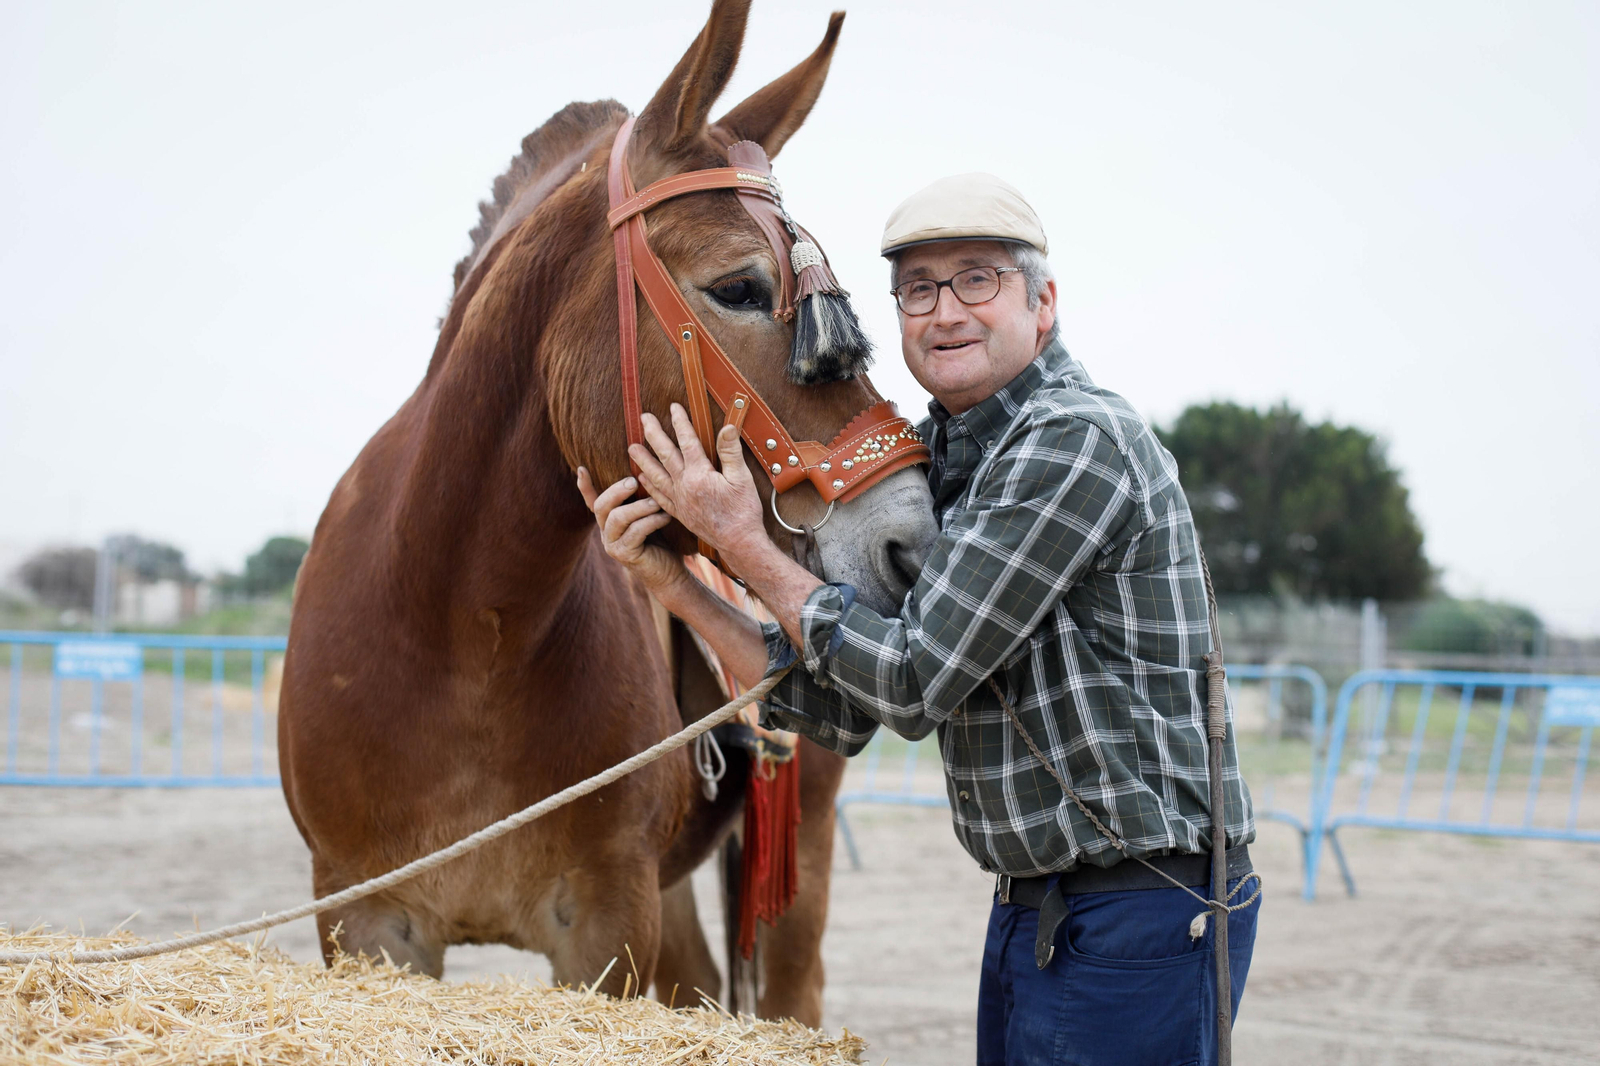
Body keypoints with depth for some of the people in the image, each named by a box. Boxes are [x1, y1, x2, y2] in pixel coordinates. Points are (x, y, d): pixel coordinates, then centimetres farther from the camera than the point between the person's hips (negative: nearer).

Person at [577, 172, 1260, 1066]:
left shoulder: (1076, 438, -17)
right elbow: (840, 709, 10)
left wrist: (747, 543, -10)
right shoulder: (943, 462, 12)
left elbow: (911, 683, -19)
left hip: (1138, 919, -9)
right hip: (1032, 912, 9)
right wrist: (673, 583, 2)